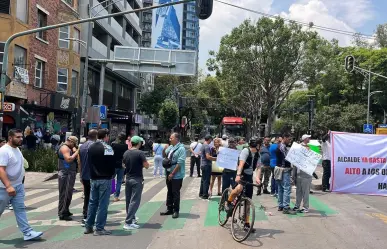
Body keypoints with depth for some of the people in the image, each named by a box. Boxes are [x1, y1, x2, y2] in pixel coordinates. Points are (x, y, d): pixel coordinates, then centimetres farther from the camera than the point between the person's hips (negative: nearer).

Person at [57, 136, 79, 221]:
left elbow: (74, 158, 18)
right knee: (65, 194, -7)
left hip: (70, 174, 11)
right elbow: (68, 159, -25)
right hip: (66, 174, -11)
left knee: (68, 194, 18)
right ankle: (62, 214, -4)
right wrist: (76, 152, -19)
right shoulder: (64, 148, -13)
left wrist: (75, 151, 3)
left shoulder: (69, 148, 19)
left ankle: (65, 211, 28)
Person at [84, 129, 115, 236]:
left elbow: (89, 162, 13)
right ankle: (99, 229, 3)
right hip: (105, 179, -7)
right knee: (103, 204, -1)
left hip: (93, 179, 7)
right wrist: (112, 174, 2)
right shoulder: (107, 148, -14)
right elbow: (112, 163, -13)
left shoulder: (91, 147, 9)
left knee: (92, 202, 15)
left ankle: (88, 227, 20)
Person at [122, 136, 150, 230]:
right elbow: (146, 166, -16)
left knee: (128, 200, 16)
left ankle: (131, 218, 31)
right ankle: (128, 223, -8)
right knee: (135, 201, -4)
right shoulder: (140, 153, -15)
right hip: (137, 180, -7)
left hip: (128, 179, 7)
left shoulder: (126, 153, 5)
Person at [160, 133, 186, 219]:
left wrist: (172, 174, -19)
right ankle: (169, 209, 26)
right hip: (169, 173, 7)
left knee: (175, 193, 2)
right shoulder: (170, 147, 7)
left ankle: (176, 211, 14)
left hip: (176, 175, -7)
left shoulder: (181, 149, -16)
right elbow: (164, 156, 19)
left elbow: (180, 163, -21)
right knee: (169, 192, 15)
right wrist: (164, 150, -3)